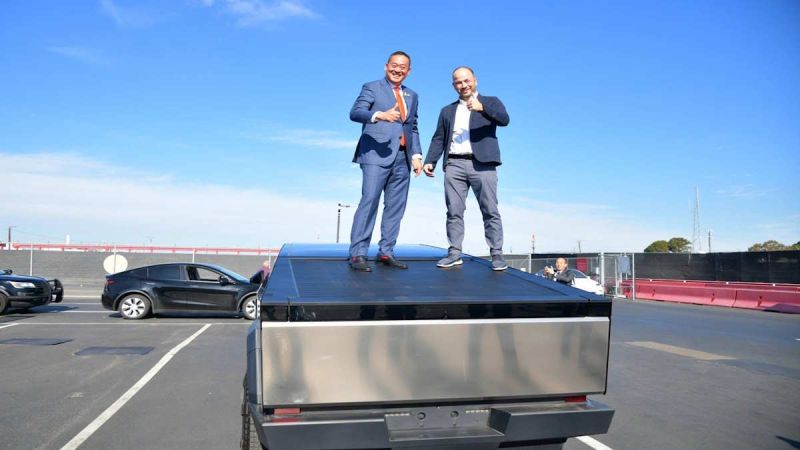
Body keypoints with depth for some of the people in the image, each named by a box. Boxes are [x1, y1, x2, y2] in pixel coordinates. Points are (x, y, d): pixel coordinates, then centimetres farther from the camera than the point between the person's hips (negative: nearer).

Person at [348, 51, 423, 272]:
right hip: (376, 154, -6)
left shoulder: (412, 96, 23)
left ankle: (386, 252, 10)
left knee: (396, 206, 4)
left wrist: (416, 155, 8)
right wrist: (379, 114, -27)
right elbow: (355, 112, -9)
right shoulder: (372, 88, 6)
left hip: (402, 157, 6)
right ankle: (357, 254, -11)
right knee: (369, 201, -13)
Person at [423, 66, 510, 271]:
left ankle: (496, 254, -4)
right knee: (454, 211, -1)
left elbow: (504, 120, -7)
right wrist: (430, 161, 2)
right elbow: (438, 139, 18)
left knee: (490, 211, -6)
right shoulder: (447, 111, 23)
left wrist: (482, 107, -22)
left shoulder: (490, 102, 13)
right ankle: (454, 252, 3)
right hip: (454, 164, 3)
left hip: (482, 164, -3)